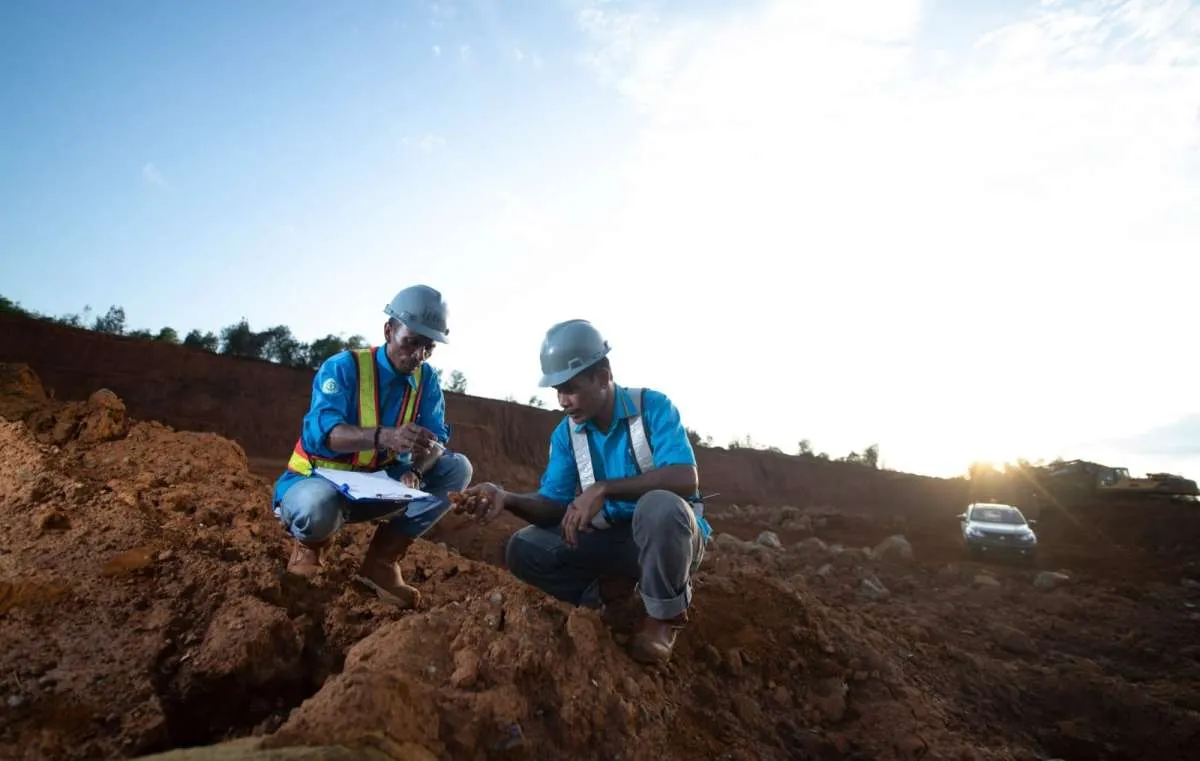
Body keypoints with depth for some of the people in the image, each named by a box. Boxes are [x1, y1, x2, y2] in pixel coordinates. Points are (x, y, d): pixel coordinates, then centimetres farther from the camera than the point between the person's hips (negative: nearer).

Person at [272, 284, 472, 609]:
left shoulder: (427, 379, -3)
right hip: (319, 479, -5)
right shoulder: (343, 366, -18)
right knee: (317, 507, -41)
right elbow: (321, 432, -34)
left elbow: (436, 439, -11)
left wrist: (417, 469, -36)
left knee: (458, 468, -13)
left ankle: (382, 559, -9)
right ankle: (309, 544, 0)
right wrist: (385, 436, -53)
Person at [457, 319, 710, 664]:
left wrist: (603, 489, -37)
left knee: (661, 506, -39)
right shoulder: (565, 434, -3)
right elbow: (554, 506, -6)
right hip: (610, 539, 4)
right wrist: (507, 498, -27)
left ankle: (665, 616, -13)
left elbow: (686, 479, -31)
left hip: (667, 536, -3)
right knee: (523, 550, -13)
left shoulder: (652, 406, -17)